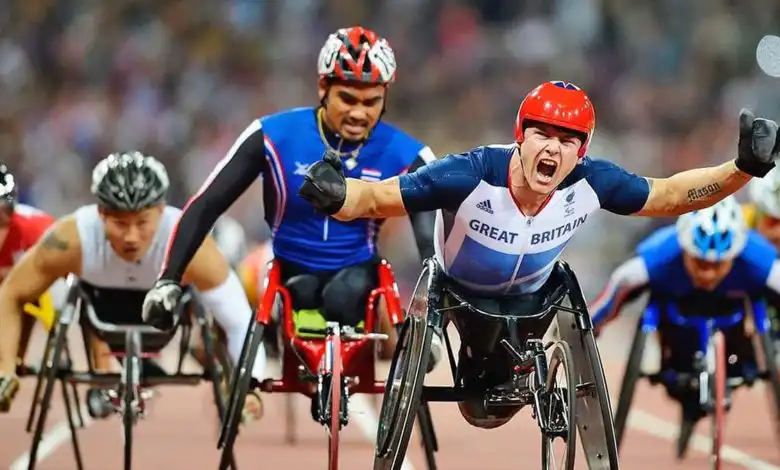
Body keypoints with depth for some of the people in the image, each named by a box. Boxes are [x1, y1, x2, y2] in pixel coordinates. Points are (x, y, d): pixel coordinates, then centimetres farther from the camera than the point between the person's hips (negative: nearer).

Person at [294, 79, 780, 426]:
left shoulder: (591, 184, -34)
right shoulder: (471, 176, -45)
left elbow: (671, 195, -20)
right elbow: (378, 197, -44)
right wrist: (337, 196, -68)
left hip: (530, 295, 3)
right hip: (458, 291, -3)